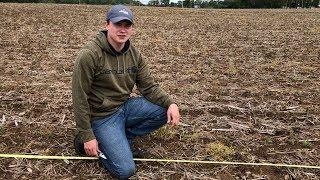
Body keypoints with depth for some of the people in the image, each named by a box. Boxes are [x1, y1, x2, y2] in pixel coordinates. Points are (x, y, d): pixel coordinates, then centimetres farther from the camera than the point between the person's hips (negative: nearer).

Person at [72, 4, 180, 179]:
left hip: (126, 106, 6)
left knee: (166, 111, -12)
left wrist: (170, 103, -19)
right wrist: (87, 137, -16)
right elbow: (80, 99, -18)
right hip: (102, 116, -6)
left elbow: (149, 86, 0)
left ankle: (122, 137, 5)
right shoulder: (89, 55, -21)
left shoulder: (134, 54, -1)